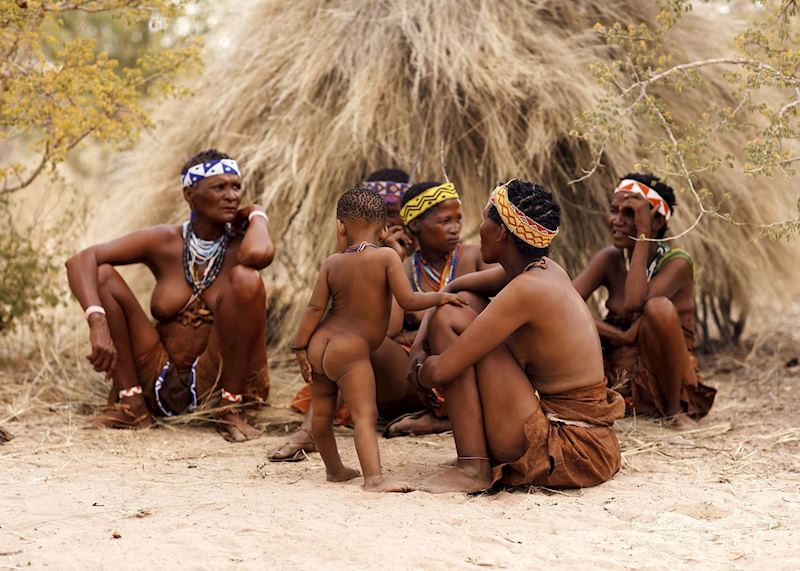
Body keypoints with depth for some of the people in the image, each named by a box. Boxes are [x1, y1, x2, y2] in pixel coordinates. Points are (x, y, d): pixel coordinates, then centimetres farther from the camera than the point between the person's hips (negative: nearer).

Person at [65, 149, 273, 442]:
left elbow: (258, 253, -34)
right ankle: (130, 403, -5)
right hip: (160, 382, 2)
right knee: (102, 274, -10)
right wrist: (98, 324, -28)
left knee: (246, 278, -26)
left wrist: (256, 215, -11)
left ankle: (232, 410, -15)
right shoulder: (164, 242, -2)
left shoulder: (239, 245, -6)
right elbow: (79, 260, -11)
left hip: (214, 383, -2)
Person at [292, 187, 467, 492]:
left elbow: (315, 309, 1)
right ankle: (373, 478, -26)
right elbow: (408, 301, -15)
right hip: (351, 352, -6)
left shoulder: (332, 264, 2)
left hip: (319, 345, 6)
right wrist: (440, 297, 1)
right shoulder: (387, 257, -10)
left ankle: (334, 468, 36)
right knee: (365, 416, -11)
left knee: (322, 413, 18)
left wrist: (300, 348, 6)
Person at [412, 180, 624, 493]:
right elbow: (454, 287, 22)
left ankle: (472, 467, -10)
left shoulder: (526, 289, -21)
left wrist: (419, 373, 3)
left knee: (449, 321, -10)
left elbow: (442, 370, -20)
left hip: (563, 452, -9)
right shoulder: (545, 269, 5)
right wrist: (422, 336, 6)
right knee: (465, 302, 14)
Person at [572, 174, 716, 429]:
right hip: (618, 379, 4)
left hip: (665, 380, -4)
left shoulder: (677, 263, -13)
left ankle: (675, 409, -15)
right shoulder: (610, 259, -1)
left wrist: (643, 236, -26)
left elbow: (634, 303, -33)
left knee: (659, 307, -33)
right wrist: (620, 336, -26)